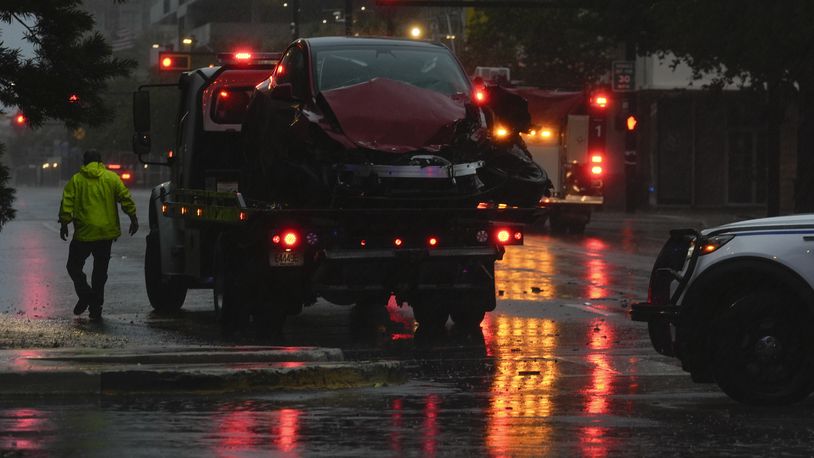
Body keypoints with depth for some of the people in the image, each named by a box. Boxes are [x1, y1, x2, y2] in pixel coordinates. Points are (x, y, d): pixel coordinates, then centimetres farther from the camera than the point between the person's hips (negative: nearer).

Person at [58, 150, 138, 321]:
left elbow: (67, 203, -5)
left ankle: (85, 294, -13)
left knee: (74, 266, 11)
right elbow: (125, 199, 0)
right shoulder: (112, 178, 5)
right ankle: (96, 310, 7)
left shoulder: (76, 180, 2)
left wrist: (64, 223, -2)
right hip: (107, 232, 2)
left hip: (84, 232, -2)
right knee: (100, 271, 8)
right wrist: (133, 218, 5)